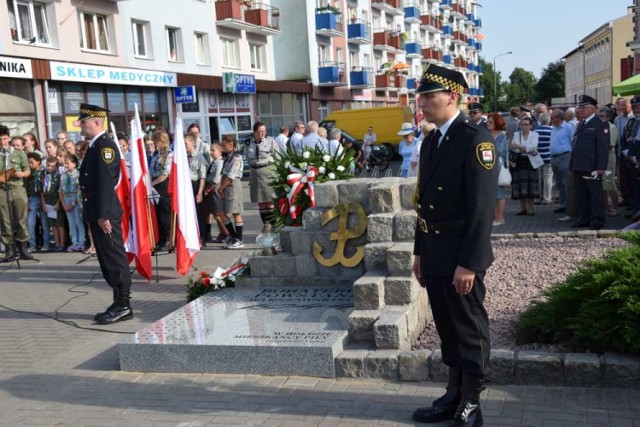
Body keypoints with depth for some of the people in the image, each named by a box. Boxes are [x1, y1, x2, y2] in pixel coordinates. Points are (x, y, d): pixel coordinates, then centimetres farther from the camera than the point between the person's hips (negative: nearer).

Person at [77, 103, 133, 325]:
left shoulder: (105, 146, -13)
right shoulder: (95, 146, 17)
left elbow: (106, 182, -20)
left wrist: (103, 214, -23)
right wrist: (96, 214, 15)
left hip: (106, 213, -10)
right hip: (97, 213, 10)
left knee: (115, 259, -4)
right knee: (107, 259, 13)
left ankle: (123, 306, 2)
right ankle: (118, 303, 20)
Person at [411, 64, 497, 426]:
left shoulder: (476, 139, -13)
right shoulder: (430, 141, 13)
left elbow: (483, 206, -19)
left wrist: (469, 262, -21)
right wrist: (420, 251, 14)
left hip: (461, 255, -8)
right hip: (434, 253, 8)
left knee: (470, 329, 6)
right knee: (448, 328, 17)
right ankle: (454, 396, 31)